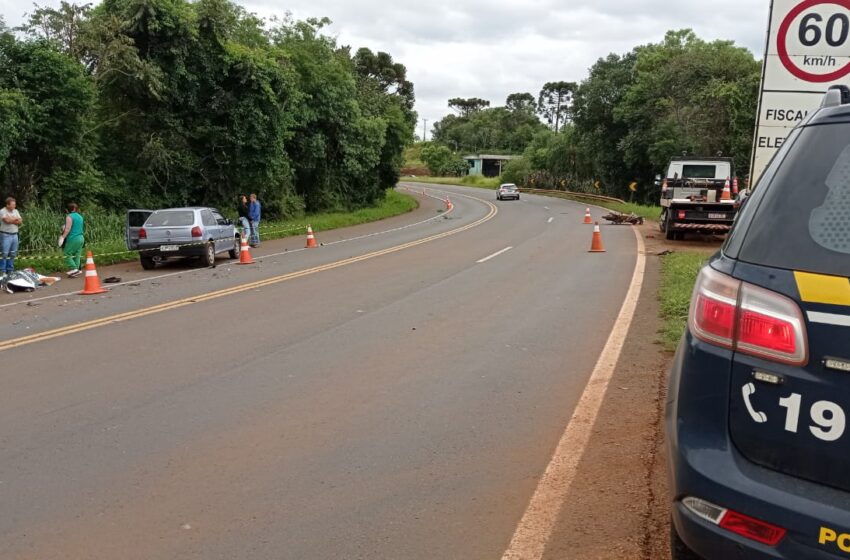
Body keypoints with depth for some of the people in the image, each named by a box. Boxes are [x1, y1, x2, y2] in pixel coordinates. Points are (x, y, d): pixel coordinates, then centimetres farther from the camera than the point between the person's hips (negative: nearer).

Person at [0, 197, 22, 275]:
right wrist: (16, 219, -6)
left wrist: (11, 220, -11)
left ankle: (10, 270, 18)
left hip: (14, 235, 6)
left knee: (12, 254, 9)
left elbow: (20, 222, 4)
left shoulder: (16, 211, 12)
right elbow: (7, 220, -22)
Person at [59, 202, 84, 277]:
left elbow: (68, 229, -16)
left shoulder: (69, 216, -9)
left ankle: (74, 269, -9)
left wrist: (63, 237, -14)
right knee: (77, 255, 9)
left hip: (73, 239, -7)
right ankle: (77, 270, 7)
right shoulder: (80, 217, 15)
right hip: (81, 238, 8)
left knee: (67, 254, 0)